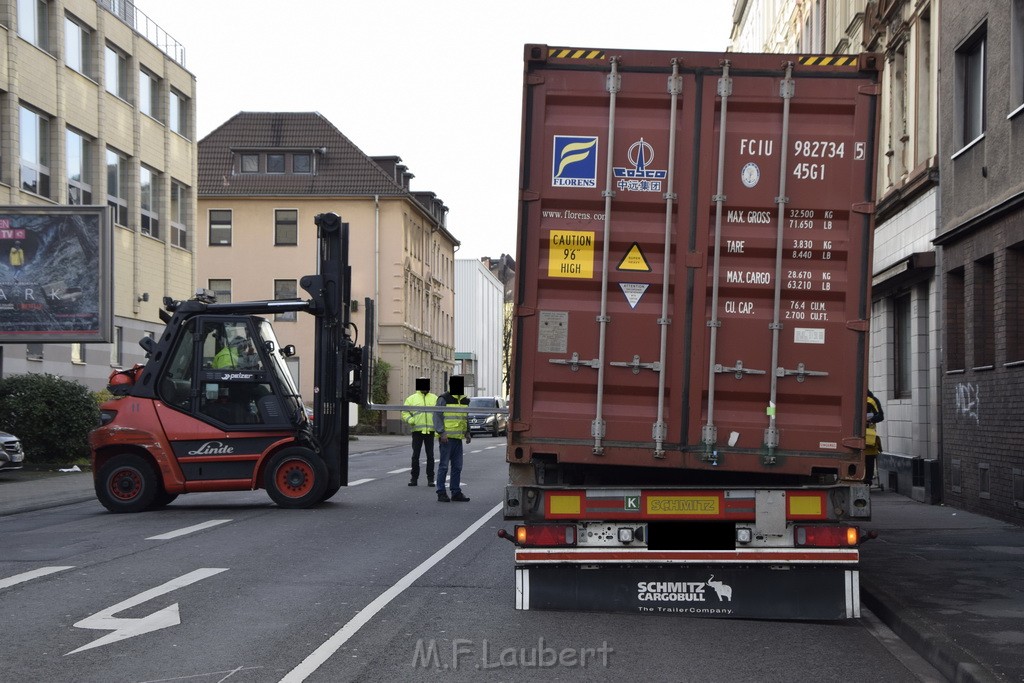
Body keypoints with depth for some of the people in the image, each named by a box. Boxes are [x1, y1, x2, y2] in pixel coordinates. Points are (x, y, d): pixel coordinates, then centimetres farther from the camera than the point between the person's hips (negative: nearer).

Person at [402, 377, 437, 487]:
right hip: (417, 431, -1)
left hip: (430, 431, 1)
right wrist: (411, 421, -10)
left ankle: (430, 479, 8)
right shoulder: (412, 398, 6)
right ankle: (414, 478, 8)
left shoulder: (434, 398, 11)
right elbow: (405, 412, 6)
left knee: (430, 455, 3)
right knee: (415, 455, 1)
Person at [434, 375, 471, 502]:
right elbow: (437, 416, -10)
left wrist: (467, 433, 15)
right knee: (444, 465, -4)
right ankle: (441, 493, 0)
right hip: (447, 438, -7)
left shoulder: (464, 400, 15)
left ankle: (456, 493, 13)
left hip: (458, 439, 7)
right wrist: (441, 433, -18)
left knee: (457, 466, 8)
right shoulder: (443, 399, -6)